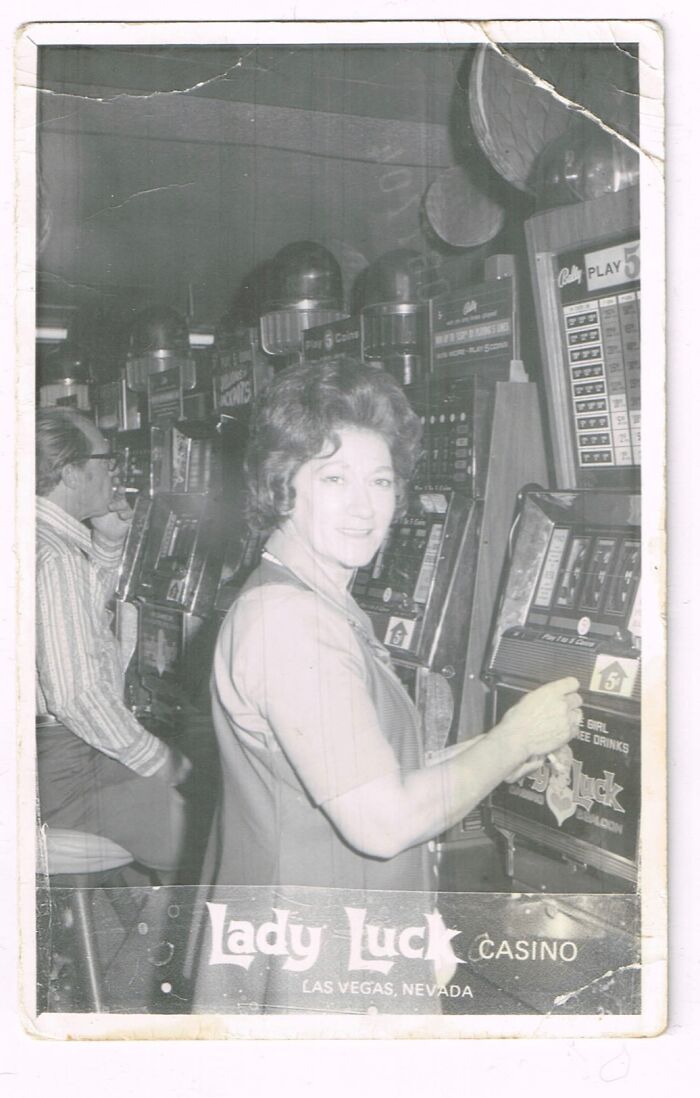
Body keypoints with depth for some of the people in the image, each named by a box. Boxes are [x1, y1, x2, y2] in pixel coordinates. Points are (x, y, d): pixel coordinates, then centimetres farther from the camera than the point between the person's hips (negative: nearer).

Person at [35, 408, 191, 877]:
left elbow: (93, 609, 26)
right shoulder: (53, 555, -24)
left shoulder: (59, 539, 8)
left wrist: (109, 542, 10)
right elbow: (76, 695, -27)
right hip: (66, 771, -11)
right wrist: (155, 759, -15)